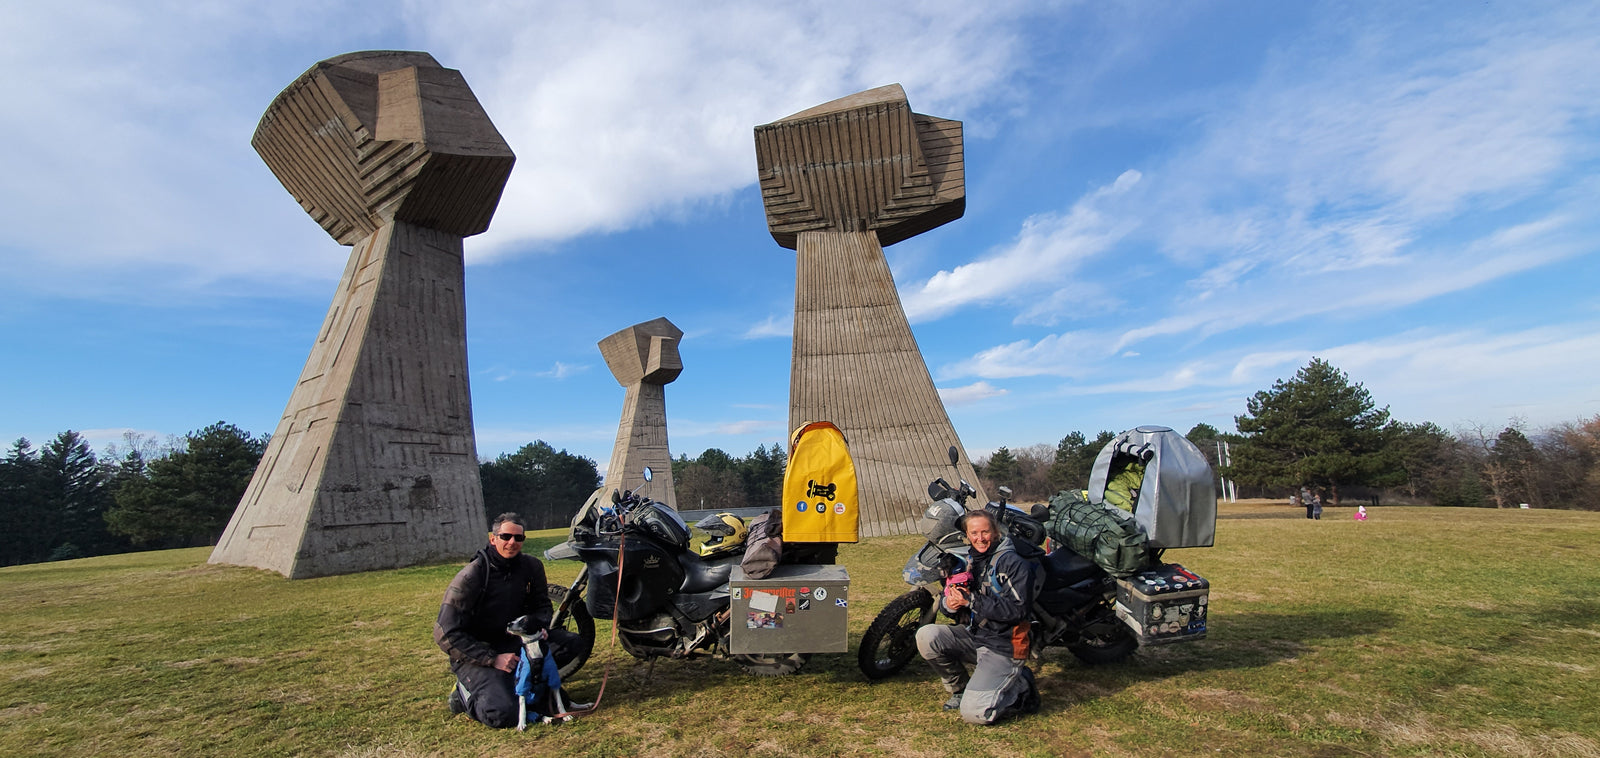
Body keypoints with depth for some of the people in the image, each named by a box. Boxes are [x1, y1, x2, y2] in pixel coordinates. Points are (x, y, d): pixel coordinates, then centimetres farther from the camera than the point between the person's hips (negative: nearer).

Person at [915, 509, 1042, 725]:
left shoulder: (1012, 562, -11)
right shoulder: (968, 561, 10)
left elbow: (1018, 610, -22)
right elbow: (947, 598, 12)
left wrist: (972, 600, -25)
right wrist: (948, 603, -14)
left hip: (1003, 646, -7)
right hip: (973, 635, 7)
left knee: (974, 713, -18)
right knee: (926, 636, -17)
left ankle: (1021, 689, 11)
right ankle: (960, 689, 6)